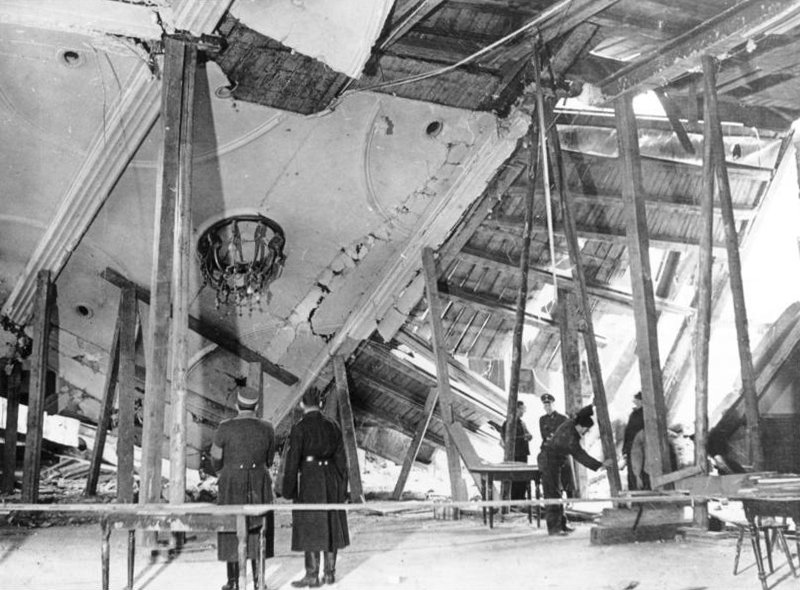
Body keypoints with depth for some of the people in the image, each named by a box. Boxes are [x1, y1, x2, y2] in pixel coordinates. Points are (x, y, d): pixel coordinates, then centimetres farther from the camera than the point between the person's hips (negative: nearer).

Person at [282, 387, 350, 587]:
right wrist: (342, 487, 13)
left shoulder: (299, 428, -11)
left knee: (310, 526, 2)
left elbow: (292, 460, -11)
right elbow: (341, 458, 6)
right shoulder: (332, 425, 4)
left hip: (309, 479, -5)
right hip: (330, 479, 5)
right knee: (330, 525, 12)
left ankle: (312, 575, 5)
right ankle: (330, 572, 18)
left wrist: (289, 489, -3)